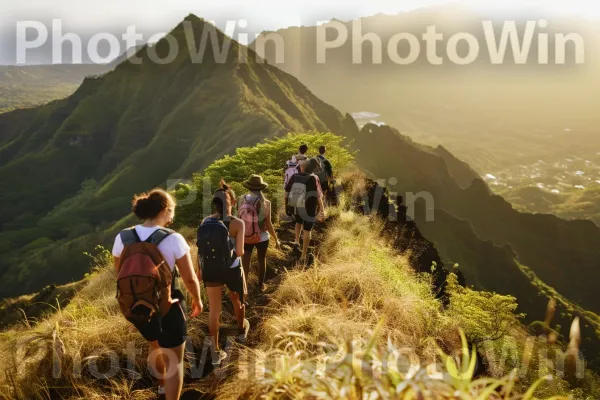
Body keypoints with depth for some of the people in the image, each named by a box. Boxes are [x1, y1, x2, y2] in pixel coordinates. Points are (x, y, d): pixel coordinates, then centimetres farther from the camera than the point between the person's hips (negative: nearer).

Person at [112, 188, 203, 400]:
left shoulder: (122, 238, -8)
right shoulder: (173, 239, -20)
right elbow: (190, 279, -14)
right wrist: (197, 299, 5)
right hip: (167, 308, -6)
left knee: (155, 346, 32)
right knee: (174, 360, 12)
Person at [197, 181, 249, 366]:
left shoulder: (205, 222, -8)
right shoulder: (237, 223, -18)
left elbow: (200, 249, -2)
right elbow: (240, 252, -21)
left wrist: (200, 269, 12)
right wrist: (235, 251, 3)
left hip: (210, 269, 2)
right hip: (232, 269, -2)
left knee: (214, 309, 12)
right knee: (237, 301, 25)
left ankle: (216, 352, 17)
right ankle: (242, 330, 51)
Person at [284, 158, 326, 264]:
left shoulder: (294, 177, -8)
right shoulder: (313, 178, -19)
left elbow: (287, 192, 1)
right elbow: (318, 196, -19)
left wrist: (286, 204, 17)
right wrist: (322, 210, -12)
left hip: (295, 207, 3)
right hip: (308, 209, -3)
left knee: (299, 222, 35)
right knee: (307, 230, 11)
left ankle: (296, 242, 23)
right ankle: (303, 257, 15)